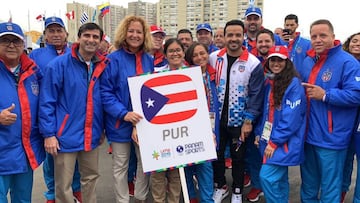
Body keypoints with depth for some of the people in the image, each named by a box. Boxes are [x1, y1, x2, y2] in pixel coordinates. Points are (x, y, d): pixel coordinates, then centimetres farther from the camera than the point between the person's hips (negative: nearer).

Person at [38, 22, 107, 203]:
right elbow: (47, 102, -11)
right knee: (63, 185, 8)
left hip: (92, 135, 5)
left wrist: (102, 129, 13)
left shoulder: (102, 66, 3)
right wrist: (48, 134, -14)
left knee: (91, 177, 19)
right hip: (66, 135, -4)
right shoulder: (59, 64, -11)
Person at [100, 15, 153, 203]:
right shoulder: (114, 59, -10)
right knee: (120, 166, 10)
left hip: (145, 121, 5)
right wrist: (123, 113, -24)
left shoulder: (149, 60, 5)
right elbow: (105, 92, -14)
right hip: (121, 122, -4)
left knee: (145, 162, 15)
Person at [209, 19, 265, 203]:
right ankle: (220, 186, 35)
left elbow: (256, 95, -9)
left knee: (238, 157, 11)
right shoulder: (213, 58, -2)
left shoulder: (253, 63, -12)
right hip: (216, 118, 3)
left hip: (239, 120, -3)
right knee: (216, 153, 14)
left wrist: (248, 120, -11)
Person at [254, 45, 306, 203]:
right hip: (270, 140, 7)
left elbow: (291, 118, -19)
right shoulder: (269, 82, 10)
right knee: (279, 179, 16)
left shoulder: (294, 84, -13)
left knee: (267, 177, -12)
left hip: (284, 142, -7)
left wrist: (275, 141, -18)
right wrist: (259, 133, 10)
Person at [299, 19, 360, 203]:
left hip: (331, 137, -7)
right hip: (308, 134, 7)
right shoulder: (307, 62, 10)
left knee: (330, 188, 6)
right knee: (308, 183, 23)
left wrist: (325, 95, -22)